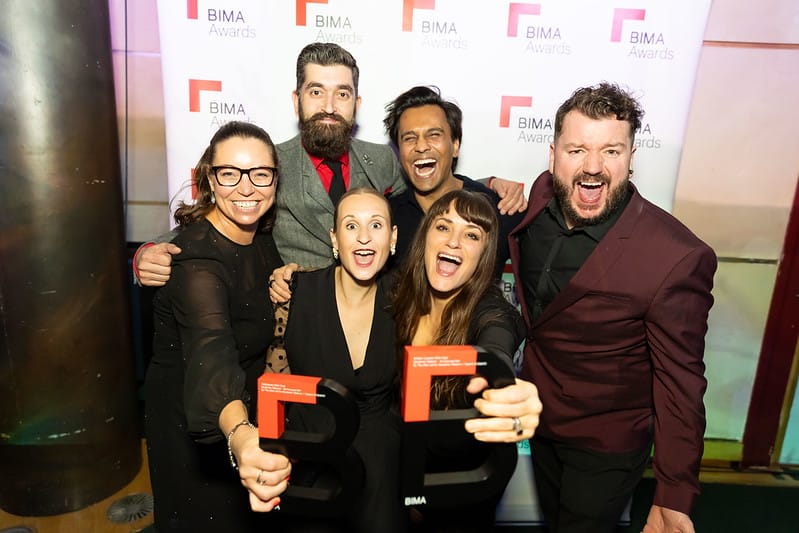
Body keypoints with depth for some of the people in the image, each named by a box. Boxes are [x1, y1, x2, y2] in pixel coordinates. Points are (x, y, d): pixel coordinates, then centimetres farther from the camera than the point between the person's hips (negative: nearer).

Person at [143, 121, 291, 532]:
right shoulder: (197, 258, -31)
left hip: (248, 413, 7)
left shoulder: (261, 235, -8)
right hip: (194, 427, -7)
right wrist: (240, 435, -66)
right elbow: (210, 353, -50)